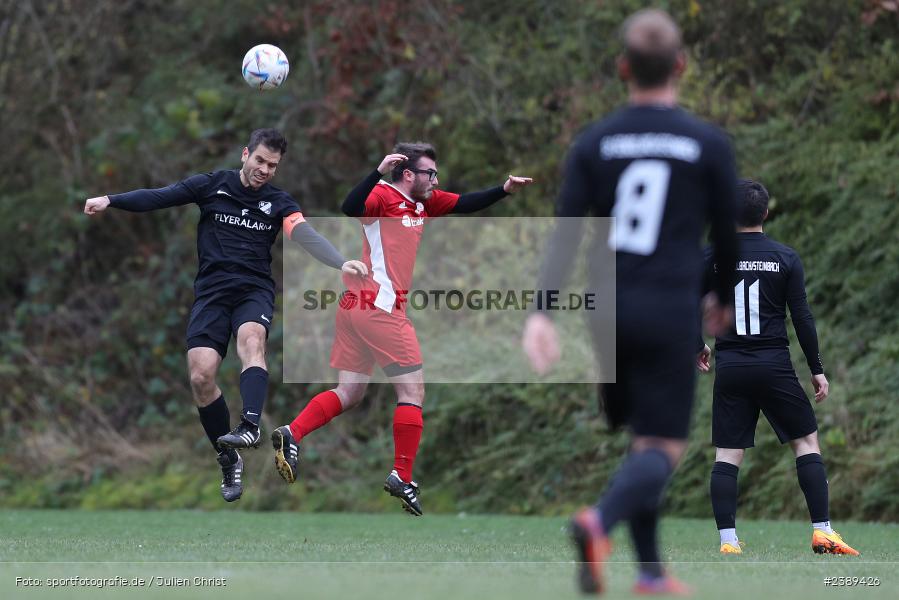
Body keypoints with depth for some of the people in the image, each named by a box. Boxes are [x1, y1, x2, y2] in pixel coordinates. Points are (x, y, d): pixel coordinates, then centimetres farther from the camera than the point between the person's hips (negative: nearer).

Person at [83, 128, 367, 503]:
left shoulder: (279, 203, 6)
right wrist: (110, 201, -13)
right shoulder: (212, 186, 6)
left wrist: (341, 263, -29)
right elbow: (157, 197, 1)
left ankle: (250, 427, -51)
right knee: (201, 377, -13)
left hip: (254, 289, -1)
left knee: (251, 336, -34)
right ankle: (228, 461, 5)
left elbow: (305, 235, -10)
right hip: (212, 290, 1)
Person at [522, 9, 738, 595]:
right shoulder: (709, 145, -2)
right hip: (670, 310, -4)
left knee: (642, 439, 18)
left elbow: (566, 232, -4)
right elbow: (727, 233, 6)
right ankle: (600, 523, -33)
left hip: (610, 308, 4)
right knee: (663, 449, -4)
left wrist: (542, 311, -9)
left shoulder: (594, 144, 4)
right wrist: (724, 298, 23)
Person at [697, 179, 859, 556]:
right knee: (807, 442, 8)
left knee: (727, 455, 3)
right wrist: (817, 370, 4)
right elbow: (802, 317, -3)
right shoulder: (786, 258, -2)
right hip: (774, 366, -1)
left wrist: (697, 347, 24)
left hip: (729, 367, 1)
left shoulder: (713, 257, 0)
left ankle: (728, 541, -3)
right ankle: (822, 532, 1)